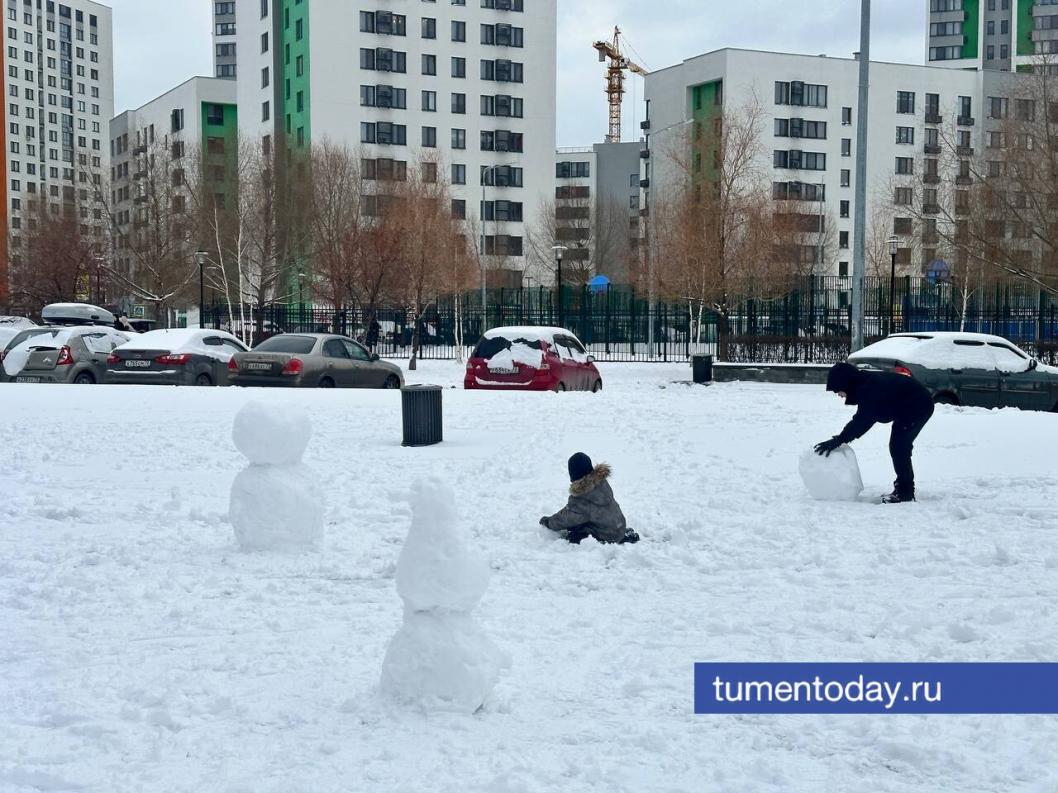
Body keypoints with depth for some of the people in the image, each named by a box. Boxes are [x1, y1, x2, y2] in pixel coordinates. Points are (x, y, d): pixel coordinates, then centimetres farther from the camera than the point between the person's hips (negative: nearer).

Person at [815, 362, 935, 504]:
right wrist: (843, 437, 1)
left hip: (918, 406, -10)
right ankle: (904, 488, 20)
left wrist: (838, 440, -28)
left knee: (898, 447, -12)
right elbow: (863, 419, 8)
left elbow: (862, 421, -30)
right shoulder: (867, 383, 3)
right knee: (899, 447, 13)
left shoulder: (869, 389, -28)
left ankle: (905, 492, -8)